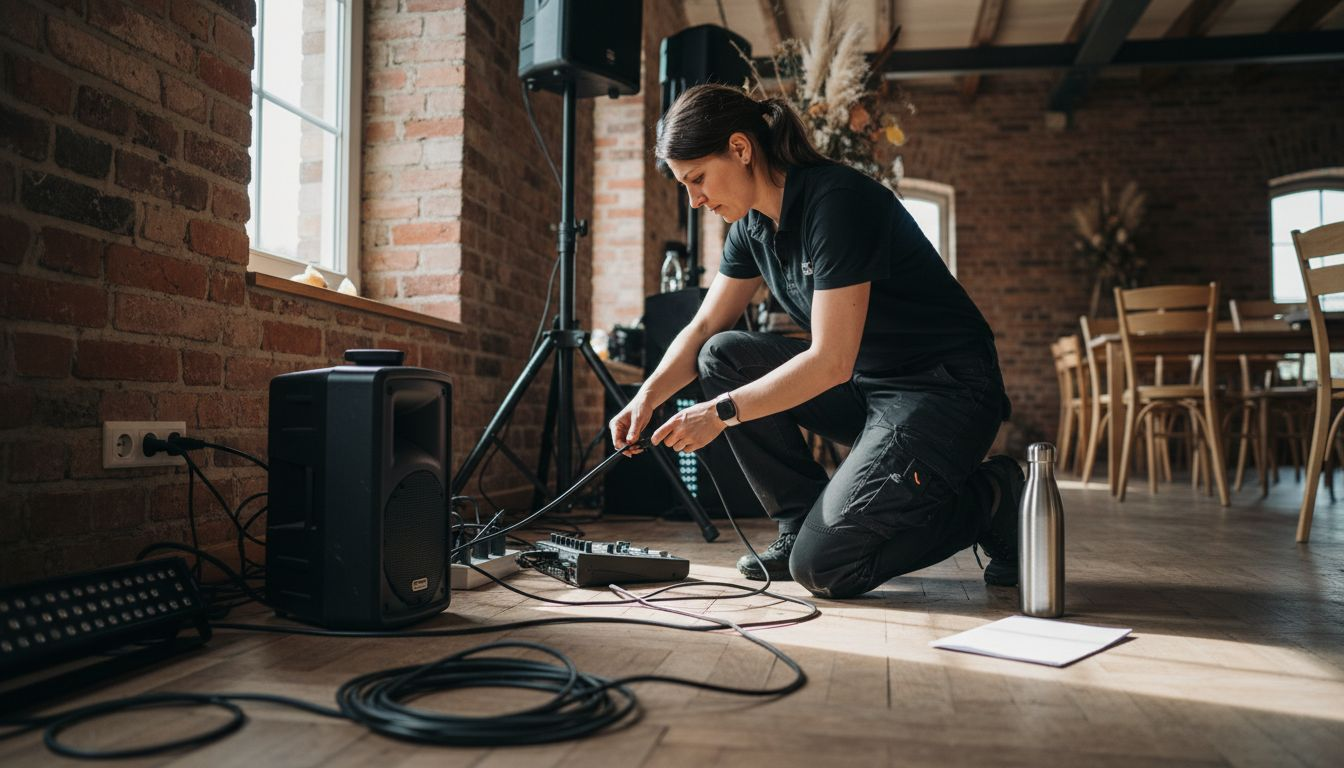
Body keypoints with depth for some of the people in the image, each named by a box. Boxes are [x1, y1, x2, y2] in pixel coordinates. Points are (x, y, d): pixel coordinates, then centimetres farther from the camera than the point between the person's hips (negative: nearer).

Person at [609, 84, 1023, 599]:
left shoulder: (837, 201, -23)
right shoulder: (754, 223, 4)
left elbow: (830, 362, -26)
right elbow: (705, 328, 9)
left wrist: (722, 411, -22)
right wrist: (649, 395, -7)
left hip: (945, 392, -8)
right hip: (866, 385, 9)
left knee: (823, 566, -18)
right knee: (724, 358, -4)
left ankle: (990, 502, 3)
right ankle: (801, 523, 3)